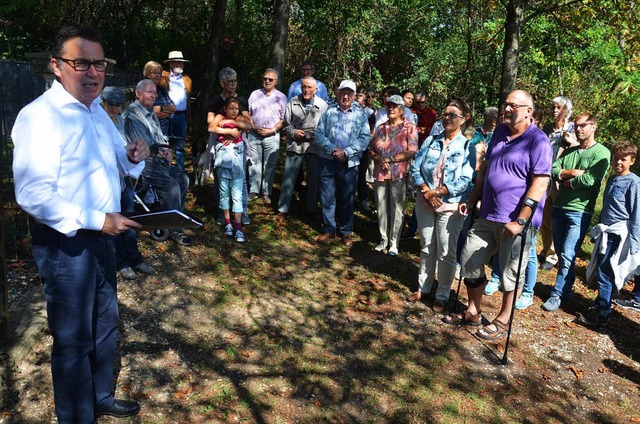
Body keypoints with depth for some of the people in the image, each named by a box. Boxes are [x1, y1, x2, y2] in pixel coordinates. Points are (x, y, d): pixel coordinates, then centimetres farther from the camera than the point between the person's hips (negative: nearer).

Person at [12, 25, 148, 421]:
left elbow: (115, 162, 19)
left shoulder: (97, 111, 10)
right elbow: (33, 194, -26)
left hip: (101, 237, 9)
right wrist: (96, 220, -28)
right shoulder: (39, 116, -19)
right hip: (65, 244, -8)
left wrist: (133, 155, -3)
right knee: (74, 338, 7)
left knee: (105, 325, 21)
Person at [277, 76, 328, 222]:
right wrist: (293, 132, -10)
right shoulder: (293, 102, 2)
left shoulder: (322, 105, -4)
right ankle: (282, 210, 13)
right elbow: (286, 123, 7)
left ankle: (311, 209, 25)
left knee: (313, 179, 10)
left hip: (314, 146, -1)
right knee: (288, 178, 3)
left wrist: (308, 134, -13)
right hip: (295, 145, 1)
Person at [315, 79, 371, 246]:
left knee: (347, 199, 8)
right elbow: (319, 134, 1)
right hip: (327, 161, 1)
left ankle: (346, 232, 21)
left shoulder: (361, 115, 4)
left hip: (349, 163, -1)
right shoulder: (328, 112, 6)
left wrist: (346, 152, -15)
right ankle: (329, 230, 19)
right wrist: (333, 150, -14)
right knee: (327, 197, 6)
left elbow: (365, 138, -5)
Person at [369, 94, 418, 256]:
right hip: (380, 174, 4)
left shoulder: (409, 128, -2)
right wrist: (380, 159, -10)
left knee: (397, 209, 2)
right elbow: (371, 150, 11)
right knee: (381, 207, 10)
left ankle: (394, 243, 12)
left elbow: (411, 152, -10)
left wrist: (390, 159, -13)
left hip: (399, 174, -4)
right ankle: (383, 239, 23)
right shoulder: (380, 128, 12)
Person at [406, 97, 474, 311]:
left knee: (446, 253, 3)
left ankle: (442, 296, 16)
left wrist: (437, 193, -16)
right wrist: (426, 192, -13)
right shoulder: (431, 141, 5)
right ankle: (423, 287, 29)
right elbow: (415, 168, 1)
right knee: (426, 248, 15)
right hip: (425, 203, 4)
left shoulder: (467, 146, -4)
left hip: (451, 207, -3)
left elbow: (465, 181, -12)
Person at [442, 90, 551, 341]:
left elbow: (540, 184, -19)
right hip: (488, 216, 8)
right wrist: (472, 201, 16)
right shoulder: (500, 132, 10)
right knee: (469, 260, 11)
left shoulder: (538, 141, -13)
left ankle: (503, 320, 26)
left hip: (515, 221, -7)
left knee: (510, 273, 7)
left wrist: (520, 221, -24)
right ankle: (473, 313, 29)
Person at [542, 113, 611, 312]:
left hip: (580, 211, -6)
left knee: (567, 256, -8)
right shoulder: (569, 151, 13)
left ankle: (557, 294, 2)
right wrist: (572, 172, -16)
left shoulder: (602, 153, -5)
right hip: (559, 207, 6)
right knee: (561, 254, 13)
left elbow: (590, 180, -18)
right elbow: (553, 170, -1)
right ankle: (567, 289, 27)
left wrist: (566, 181, -5)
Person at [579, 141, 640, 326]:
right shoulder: (612, 179, 13)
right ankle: (600, 306, 25)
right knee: (602, 271, 12)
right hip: (606, 233, 7)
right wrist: (599, 230, 23)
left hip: (619, 234, -7)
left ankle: (602, 314, 1)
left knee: (605, 273, -8)